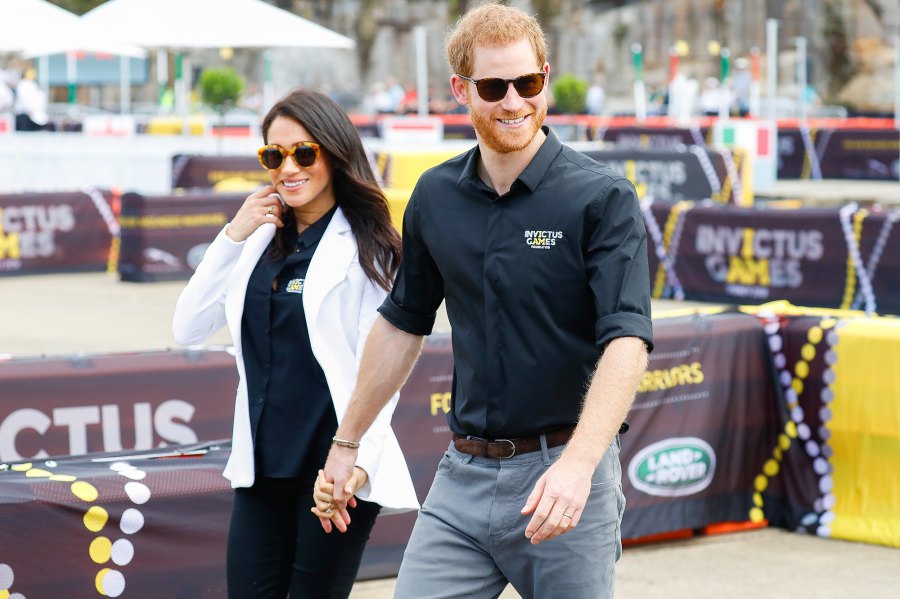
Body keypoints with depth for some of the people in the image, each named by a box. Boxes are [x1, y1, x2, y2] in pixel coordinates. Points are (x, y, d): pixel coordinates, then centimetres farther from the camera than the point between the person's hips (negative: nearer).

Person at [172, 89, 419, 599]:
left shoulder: (367, 248, -5)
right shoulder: (260, 240, 10)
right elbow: (189, 329, 6)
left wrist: (360, 460, -20)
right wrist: (232, 238, -2)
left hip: (335, 468, -5)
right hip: (263, 465, 5)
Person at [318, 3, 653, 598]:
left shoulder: (603, 197, -9)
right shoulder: (435, 197, 7)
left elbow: (627, 340, -18)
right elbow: (402, 324, 19)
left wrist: (578, 464, -31)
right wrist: (347, 442, 20)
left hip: (562, 474, -4)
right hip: (464, 476, 4)